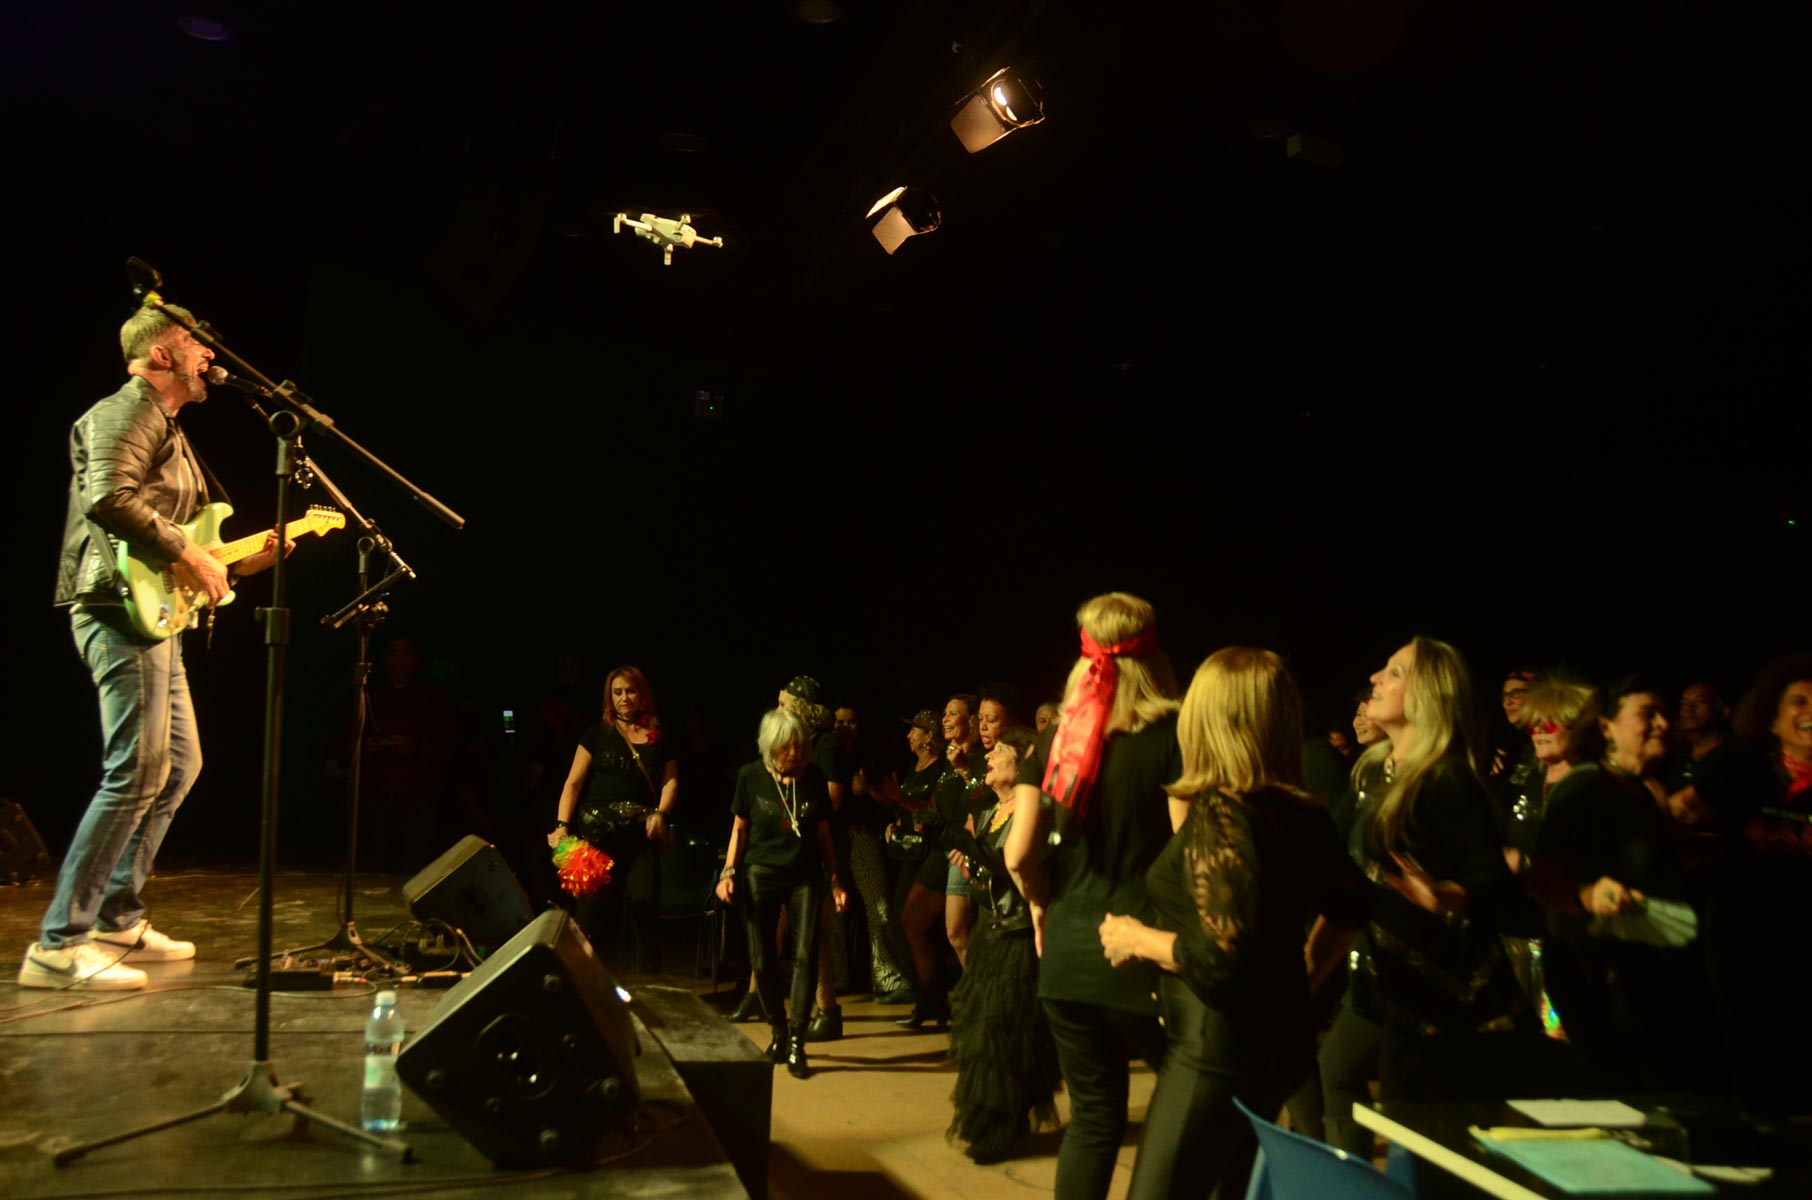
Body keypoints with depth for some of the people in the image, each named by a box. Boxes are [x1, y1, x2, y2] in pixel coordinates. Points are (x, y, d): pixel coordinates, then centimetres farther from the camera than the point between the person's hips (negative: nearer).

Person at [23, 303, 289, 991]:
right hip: (120, 606, -11)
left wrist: (238, 563, 15)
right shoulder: (128, 411, -7)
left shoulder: (168, 429, 25)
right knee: (137, 772, -14)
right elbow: (109, 497, -25)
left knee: (181, 764, 15)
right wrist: (186, 555, -21)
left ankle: (119, 919, 23)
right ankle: (60, 945, -9)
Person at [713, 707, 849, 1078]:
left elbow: (823, 833, 6)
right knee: (763, 960, 4)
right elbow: (740, 827, 6)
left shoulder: (813, 776, -2)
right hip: (761, 875, 0)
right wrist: (729, 871, -4)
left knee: (805, 954, -10)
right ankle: (779, 1032, 23)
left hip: (805, 876, 0)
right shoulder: (751, 776, -3)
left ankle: (796, 1041, -3)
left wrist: (836, 880, 5)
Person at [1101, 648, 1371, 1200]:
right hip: (1278, 1035, 9)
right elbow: (1352, 902, 17)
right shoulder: (1303, 810, 2)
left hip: (1220, 1047, -9)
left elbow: (1221, 957, -27)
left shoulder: (1218, 811, -22)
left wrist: (1138, 938, -12)